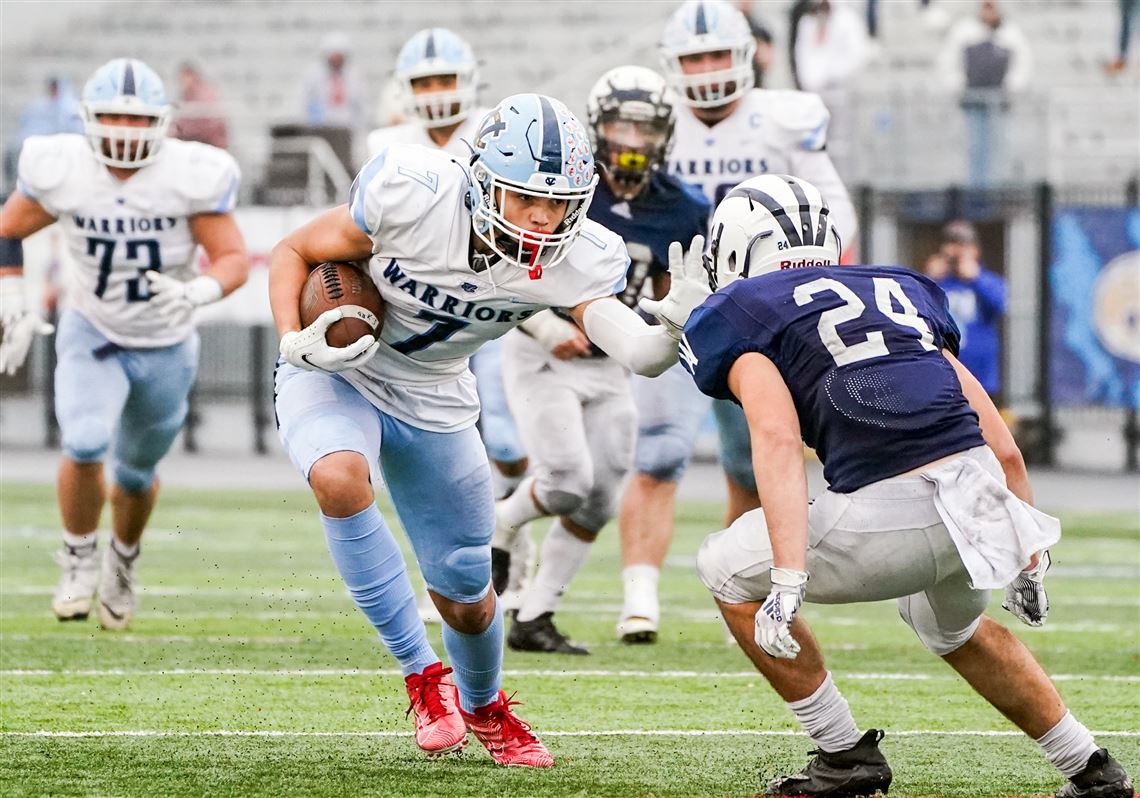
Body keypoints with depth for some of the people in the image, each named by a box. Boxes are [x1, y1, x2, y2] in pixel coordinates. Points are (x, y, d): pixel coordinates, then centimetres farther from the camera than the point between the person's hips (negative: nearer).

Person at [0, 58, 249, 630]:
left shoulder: (190, 177, -22)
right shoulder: (61, 171, -17)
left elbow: (234, 259, -18)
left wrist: (197, 292, -38)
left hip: (166, 348, 1)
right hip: (92, 336, -1)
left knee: (136, 472, 18)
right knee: (85, 445, -25)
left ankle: (123, 561, 48)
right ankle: (78, 561, 1)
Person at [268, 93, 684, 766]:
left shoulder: (574, 262, -20)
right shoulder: (411, 198, -29)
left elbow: (638, 352, -29)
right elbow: (294, 253, -15)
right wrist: (298, 344, -29)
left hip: (432, 402, 3)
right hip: (336, 375, -3)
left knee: (466, 596, 9)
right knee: (340, 479, -36)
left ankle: (485, 708, 45)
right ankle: (423, 674, -17)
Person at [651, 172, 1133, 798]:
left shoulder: (742, 315, 10)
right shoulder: (903, 292, 27)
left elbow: (776, 437, -10)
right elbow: (1002, 446, 23)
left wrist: (788, 581, -19)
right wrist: (1027, 557, 32)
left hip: (894, 512, -6)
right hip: (986, 502, 7)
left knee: (728, 571, 18)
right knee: (952, 624, 38)